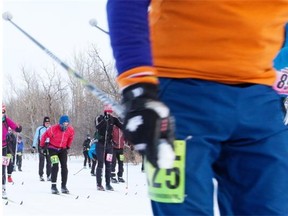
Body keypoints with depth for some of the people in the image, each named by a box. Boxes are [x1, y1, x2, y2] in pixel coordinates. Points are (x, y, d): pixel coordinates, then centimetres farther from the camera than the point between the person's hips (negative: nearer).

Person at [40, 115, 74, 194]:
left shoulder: (71, 130, -14)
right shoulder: (53, 129, -27)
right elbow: (45, 136, -11)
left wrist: (68, 146, 18)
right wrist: (42, 146, -1)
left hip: (63, 149, 4)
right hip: (53, 148, -4)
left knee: (64, 167, -1)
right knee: (55, 166, -16)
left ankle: (64, 186, 8)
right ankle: (53, 186, -12)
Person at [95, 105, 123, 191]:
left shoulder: (113, 119, 5)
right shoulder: (99, 118, -5)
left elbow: (121, 126, 1)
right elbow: (98, 127, -23)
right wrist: (105, 120, -33)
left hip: (109, 144, 3)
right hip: (100, 144, -3)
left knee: (108, 164, 4)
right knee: (100, 164, -4)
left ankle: (108, 184, 10)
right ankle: (99, 184, 1)